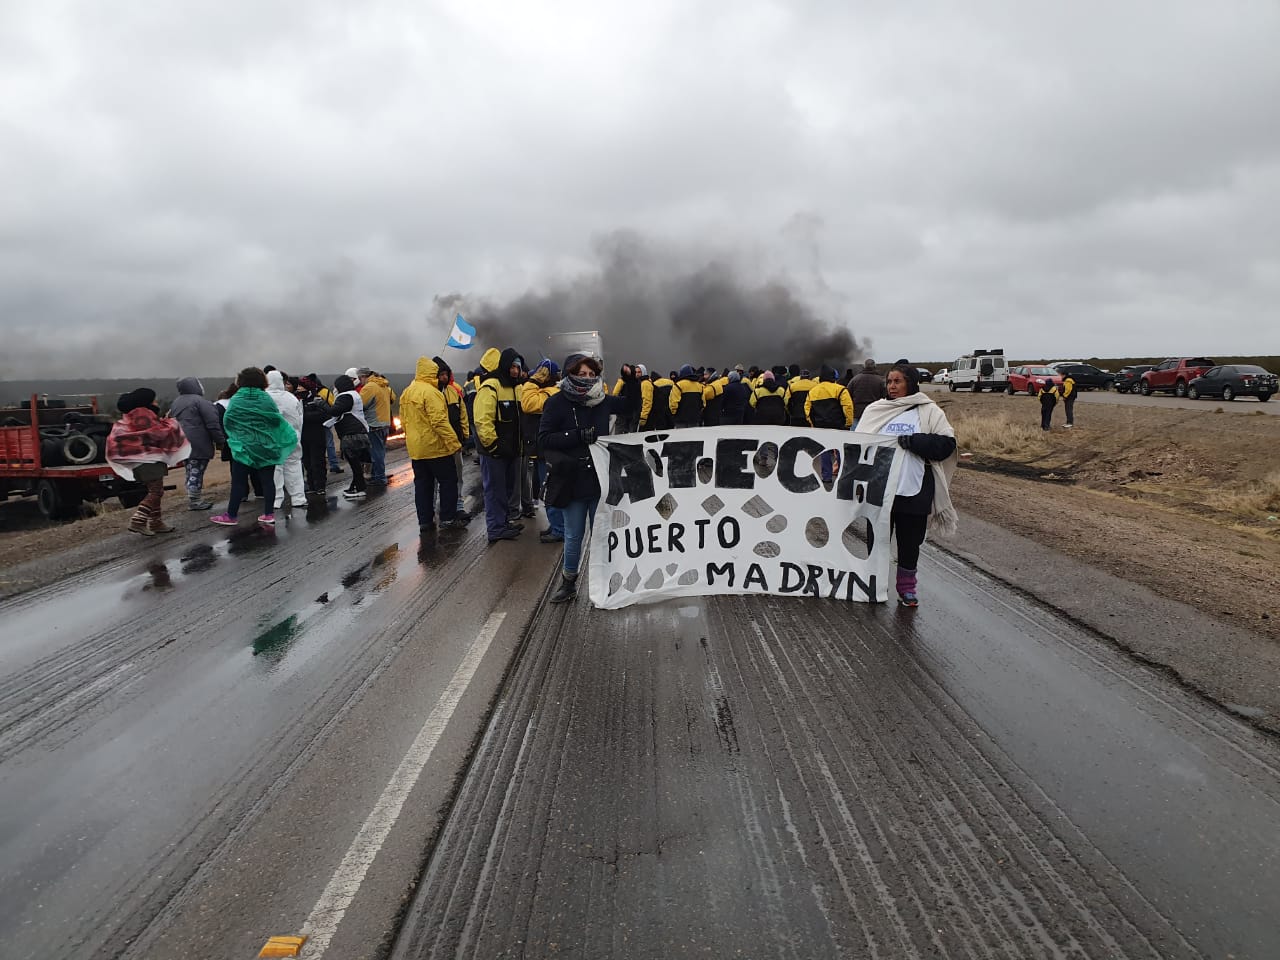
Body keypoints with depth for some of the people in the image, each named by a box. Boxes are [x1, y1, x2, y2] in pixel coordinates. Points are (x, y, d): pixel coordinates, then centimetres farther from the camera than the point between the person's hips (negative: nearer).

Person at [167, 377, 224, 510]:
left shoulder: (176, 403, 17)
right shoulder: (201, 402, -10)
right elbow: (213, 424, -15)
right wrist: (220, 441, -8)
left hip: (183, 443, 8)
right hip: (199, 444, -8)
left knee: (191, 471, 15)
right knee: (196, 471, -4)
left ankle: (196, 497, 21)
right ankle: (194, 500, -2)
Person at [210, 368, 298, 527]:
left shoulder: (235, 400, -6)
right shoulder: (267, 399, -3)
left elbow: (226, 422, -2)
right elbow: (277, 420, -2)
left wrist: (235, 436, 16)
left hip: (243, 447, -1)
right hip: (266, 447, 1)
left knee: (239, 482, 4)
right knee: (267, 480, 6)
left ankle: (231, 516, 9)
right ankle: (269, 514, 9)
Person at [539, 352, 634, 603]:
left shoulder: (602, 400, 4)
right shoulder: (557, 403, -7)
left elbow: (630, 407, 18)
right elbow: (543, 439, -11)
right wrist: (578, 435, -20)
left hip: (600, 478, 3)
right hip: (573, 479, -3)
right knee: (573, 535, 8)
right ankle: (568, 582, 26)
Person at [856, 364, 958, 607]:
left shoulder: (929, 412, 0)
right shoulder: (875, 410, 7)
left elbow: (947, 443, -7)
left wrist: (914, 441, -19)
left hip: (914, 490, -2)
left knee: (910, 541, 9)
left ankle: (907, 587, 25)